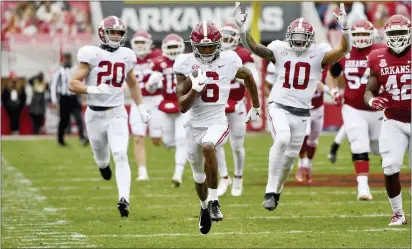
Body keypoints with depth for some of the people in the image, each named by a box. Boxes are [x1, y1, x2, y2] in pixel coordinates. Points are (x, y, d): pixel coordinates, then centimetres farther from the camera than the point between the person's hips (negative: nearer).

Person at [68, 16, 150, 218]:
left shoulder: (126, 56, 5)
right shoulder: (92, 55, -8)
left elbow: (133, 84, 23)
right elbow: (73, 84, -11)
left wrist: (141, 108, 16)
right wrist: (93, 90, -28)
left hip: (117, 113, 1)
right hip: (95, 114, -1)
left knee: (120, 156, -17)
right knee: (102, 159, 15)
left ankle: (124, 199, -24)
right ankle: (104, 164, 54)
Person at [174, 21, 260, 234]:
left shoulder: (229, 61, -8)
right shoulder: (186, 64, -8)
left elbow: (248, 76, 16)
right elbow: (182, 106, -10)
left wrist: (256, 107, 24)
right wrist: (195, 87, -27)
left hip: (217, 122, -2)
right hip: (194, 125, 2)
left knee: (207, 147, -37)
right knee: (199, 177, 17)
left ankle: (213, 201, -23)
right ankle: (204, 206, 50)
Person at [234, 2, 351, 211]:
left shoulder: (318, 54, -3)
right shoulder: (280, 50, -2)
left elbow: (343, 49, -17)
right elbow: (253, 47, -11)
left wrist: (344, 29, -34)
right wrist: (242, 27, -26)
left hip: (301, 113, 2)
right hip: (279, 107, -2)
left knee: (290, 156, 11)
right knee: (282, 139, -30)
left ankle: (276, 191, 37)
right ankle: (270, 190, -25)